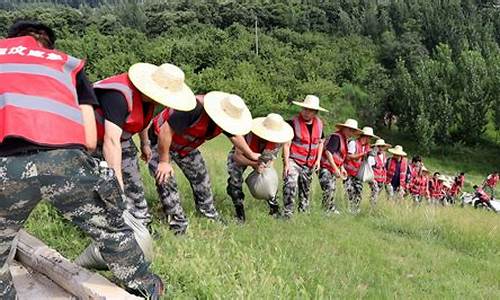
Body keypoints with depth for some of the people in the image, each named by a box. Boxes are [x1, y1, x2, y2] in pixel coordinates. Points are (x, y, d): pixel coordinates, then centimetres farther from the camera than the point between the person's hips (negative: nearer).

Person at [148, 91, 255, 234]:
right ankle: (178, 225, -10)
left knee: (201, 177, 11)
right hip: (161, 142, -7)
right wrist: (164, 162, -31)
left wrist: (250, 154, 17)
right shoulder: (193, 109, -42)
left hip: (187, 147, 7)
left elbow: (235, 135, 6)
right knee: (166, 181, -18)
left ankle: (210, 216, 28)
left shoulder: (227, 117, -16)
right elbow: (165, 131, -39)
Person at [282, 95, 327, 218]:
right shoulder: (293, 123, -14)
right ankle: (287, 213, -18)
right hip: (293, 160, -5)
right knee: (290, 185, -23)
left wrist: (318, 160, 8)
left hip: (309, 164, 6)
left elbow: (320, 142, 16)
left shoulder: (319, 124, 3)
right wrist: (286, 163, -20)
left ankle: (304, 211, 35)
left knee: (305, 189, 18)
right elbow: (286, 144, -14)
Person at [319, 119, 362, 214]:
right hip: (325, 167, -10)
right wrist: (335, 168, -28)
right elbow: (328, 152, -26)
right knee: (329, 188, -17)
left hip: (333, 169, 10)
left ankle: (332, 210, 22)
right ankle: (328, 210, -12)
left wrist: (342, 168, 19)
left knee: (332, 190, 14)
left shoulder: (345, 139, 15)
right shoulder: (336, 136, -16)